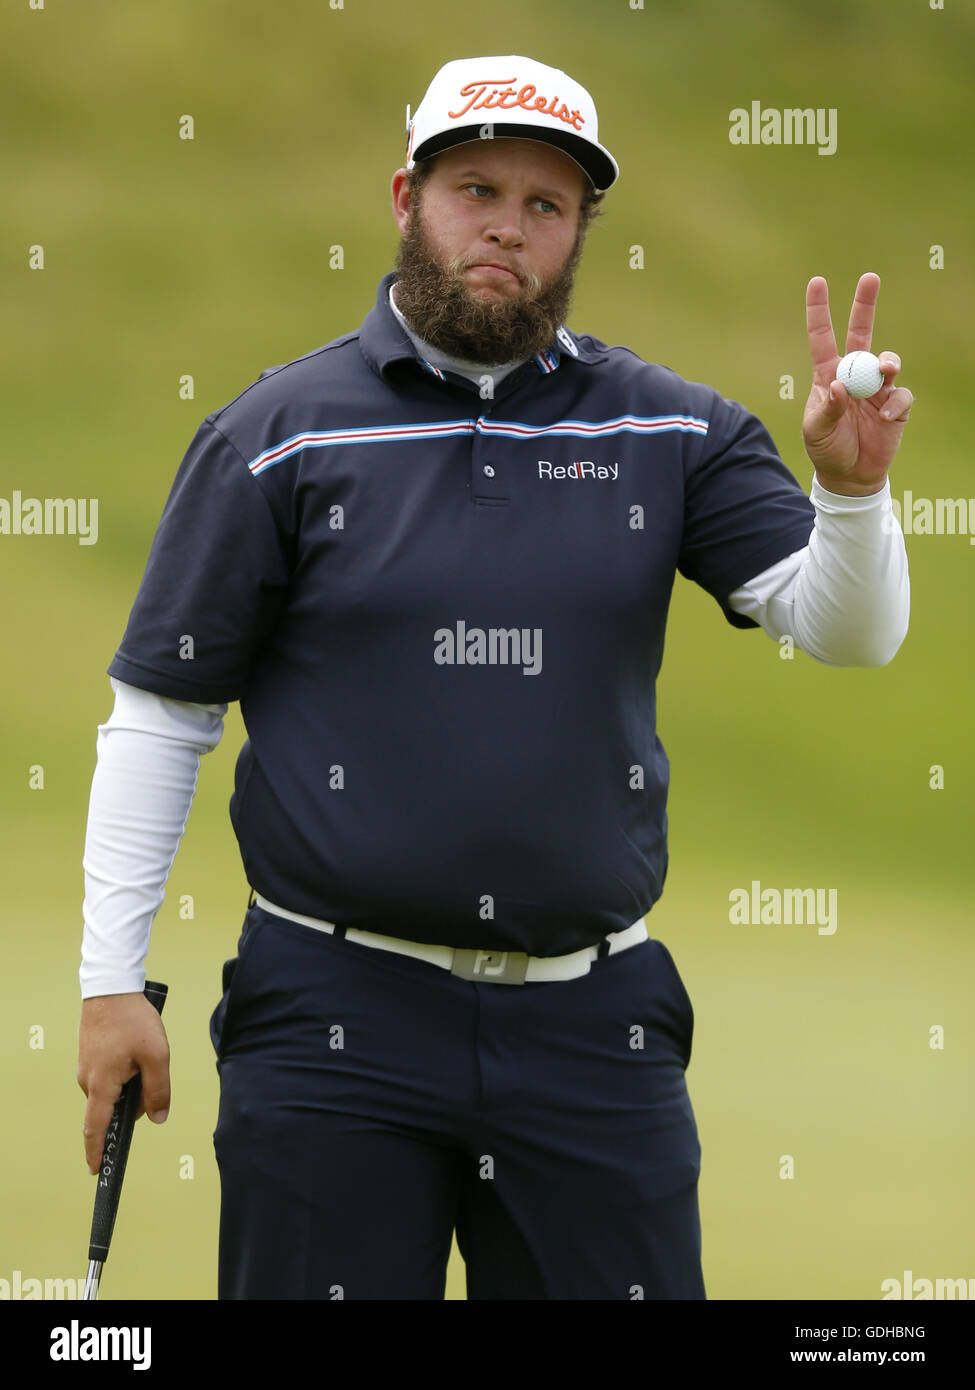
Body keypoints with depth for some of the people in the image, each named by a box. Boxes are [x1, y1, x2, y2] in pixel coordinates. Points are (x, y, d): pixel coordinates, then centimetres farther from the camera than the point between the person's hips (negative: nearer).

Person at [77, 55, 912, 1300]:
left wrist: (851, 491, -21)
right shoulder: (281, 434, 1)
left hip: (592, 1030, 2)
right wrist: (111, 978, -2)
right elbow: (158, 715, 2)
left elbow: (847, 630, 1)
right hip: (337, 1013, -2)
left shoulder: (666, 430, 7)